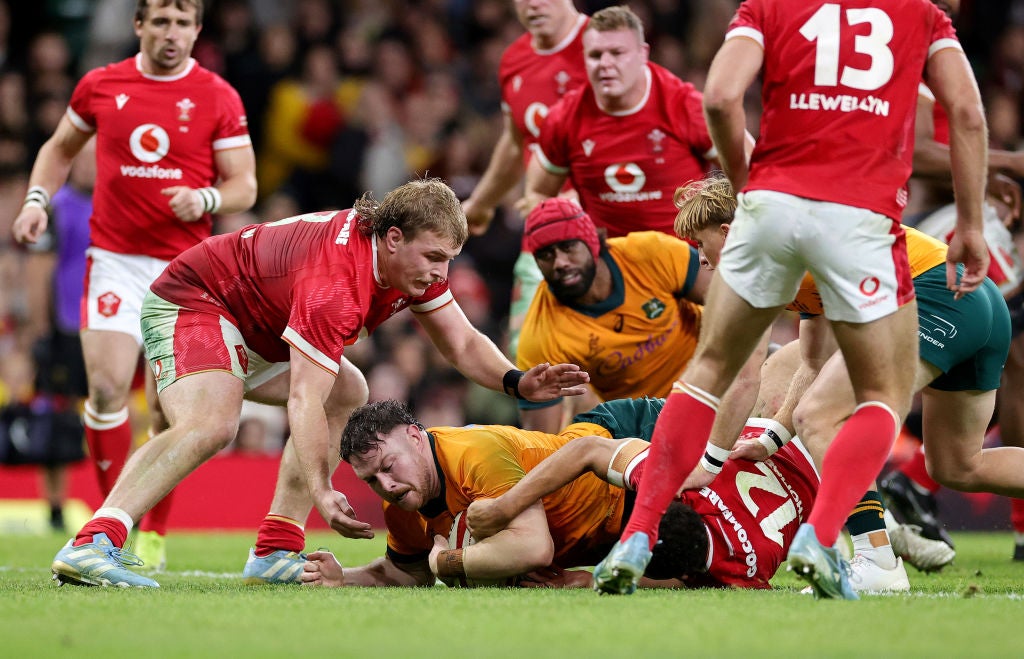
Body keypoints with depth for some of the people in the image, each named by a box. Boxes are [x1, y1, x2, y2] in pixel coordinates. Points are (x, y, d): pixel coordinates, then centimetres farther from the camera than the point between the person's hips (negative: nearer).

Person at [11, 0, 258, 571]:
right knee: (108, 387, -14)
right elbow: (61, 148, 22)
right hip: (115, 260, 1)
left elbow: (244, 186, 1)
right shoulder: (100, 86, 5)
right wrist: (37, 199, 5)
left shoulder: (218, 98, 0)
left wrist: (205, 198, -19)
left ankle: (154, 535, 11)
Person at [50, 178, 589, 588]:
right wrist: (321, 493, -47)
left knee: (348, 394, 11)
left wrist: (518, 382, -15)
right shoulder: (336, 283, -35)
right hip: (191, 301, -10)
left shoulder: (414, 260, -7)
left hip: (253, 333, 10)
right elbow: (305, 401, -38)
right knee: (211, 424, -34)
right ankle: (91, 546, -46)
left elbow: (462, 344, 3)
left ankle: (275, 554, 3)